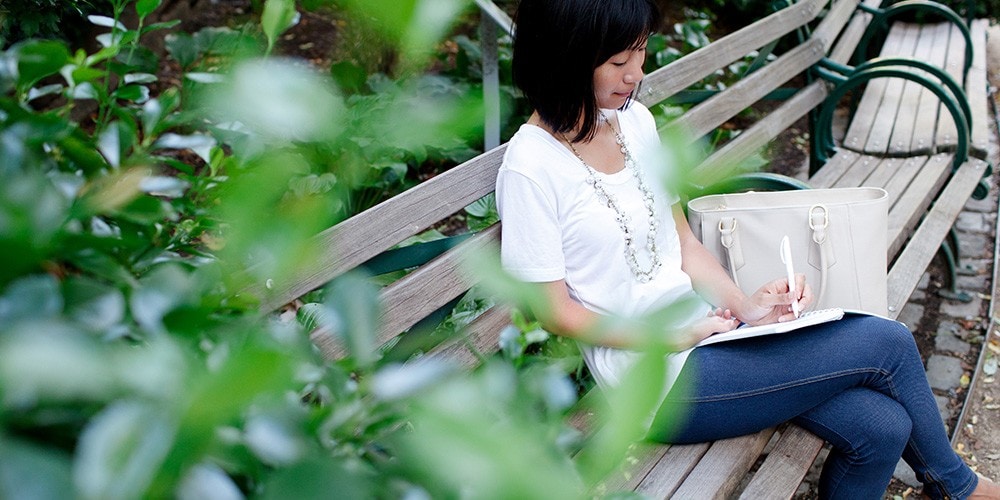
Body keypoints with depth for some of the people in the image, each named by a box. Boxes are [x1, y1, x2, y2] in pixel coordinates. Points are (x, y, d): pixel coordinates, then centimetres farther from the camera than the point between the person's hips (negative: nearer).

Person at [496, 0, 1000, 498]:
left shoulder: (636, 120, 4)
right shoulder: (530, 169, -17)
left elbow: (681, 240, 9)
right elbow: (556, 312, -13)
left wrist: (744, 306, -5)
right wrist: (675, 338, -17)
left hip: (707, 323, 7)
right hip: (662, 382, -7)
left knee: (882, 426, -8)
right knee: (888, 343, -6)